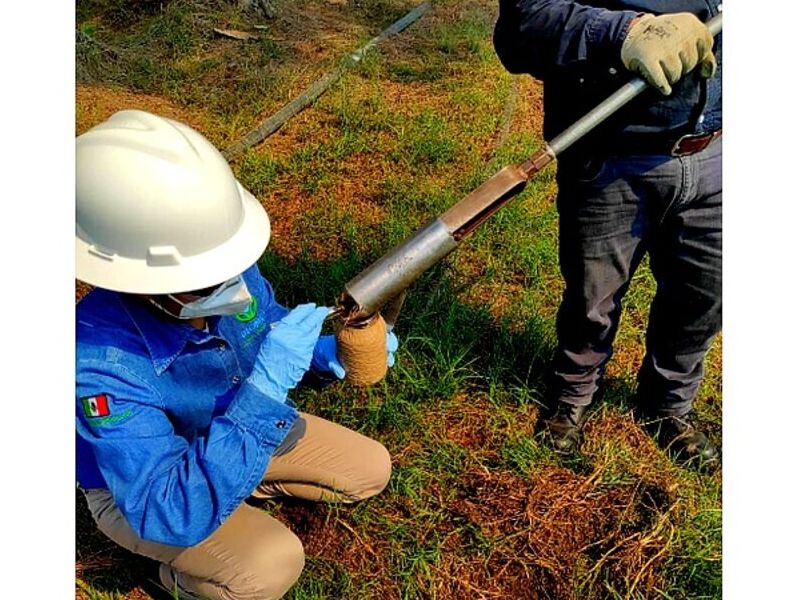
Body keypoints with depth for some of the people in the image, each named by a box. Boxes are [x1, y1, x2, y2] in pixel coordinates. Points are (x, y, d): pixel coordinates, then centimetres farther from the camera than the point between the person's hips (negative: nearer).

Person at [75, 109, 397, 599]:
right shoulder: (102, 362, -40)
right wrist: (264, 389, -49)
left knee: (372, 470, 3)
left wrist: (331, 355, -23)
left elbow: (269, 324, -1)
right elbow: (174, 516, -42)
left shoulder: (230, 272, -25)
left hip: (237, 427, 6)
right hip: (138, 488, -5)